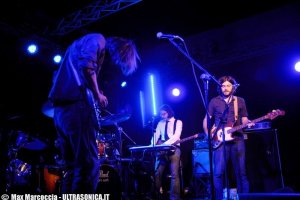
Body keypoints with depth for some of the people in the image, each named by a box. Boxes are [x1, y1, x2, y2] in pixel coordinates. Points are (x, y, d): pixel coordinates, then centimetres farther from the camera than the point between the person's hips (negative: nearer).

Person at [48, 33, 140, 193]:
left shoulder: (83, 43, 31)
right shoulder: (98, 39, 2)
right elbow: (86, 66, -17)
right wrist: (98, 95, -5)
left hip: (61, 106, 10)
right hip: (75, 104, -10)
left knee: (72, 167, 10)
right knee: (88, 165, -11)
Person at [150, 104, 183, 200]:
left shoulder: (178, 122, 5)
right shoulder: (160, 123, 17)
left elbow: (176, 136, -10)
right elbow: (155, 136, 8)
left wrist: (164, 144, -22)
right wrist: (152, 147, -11)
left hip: (174, 149, -3)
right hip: (162, 150, 4)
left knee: (174, 174, -9)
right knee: (157, 173, -3)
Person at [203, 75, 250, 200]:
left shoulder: (240, 101, 12)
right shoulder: (214, 101, 7)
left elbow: (244, 119, 13)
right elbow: (206, 120, 9)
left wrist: (248, 123, -10)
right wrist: (208, 135, -4)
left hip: (237, 139, 1)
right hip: (220, 140, -1)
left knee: (241, 172, 3)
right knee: (218, 172, -6)